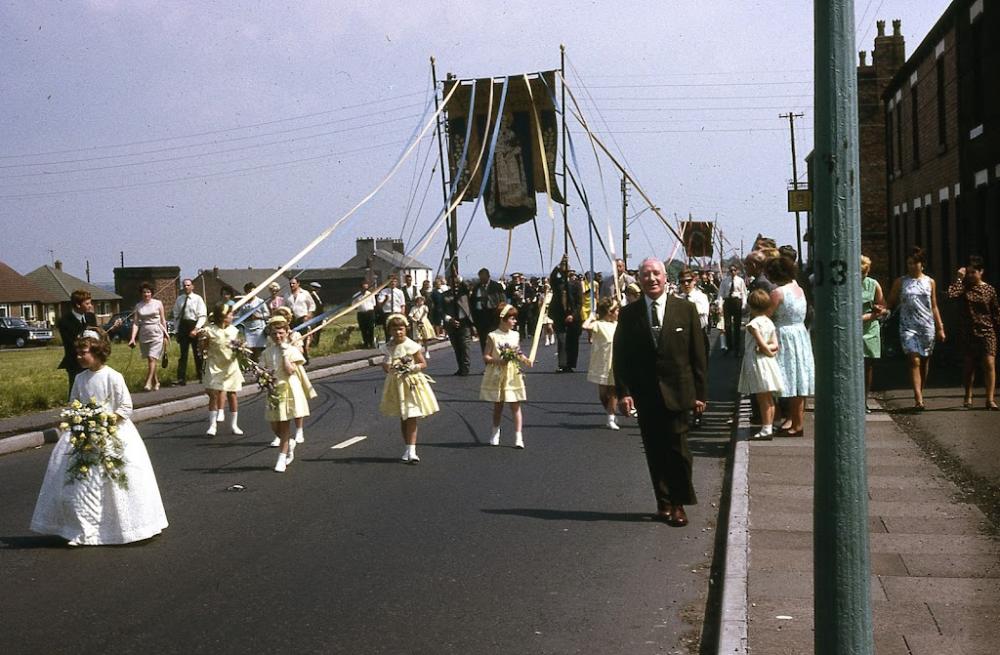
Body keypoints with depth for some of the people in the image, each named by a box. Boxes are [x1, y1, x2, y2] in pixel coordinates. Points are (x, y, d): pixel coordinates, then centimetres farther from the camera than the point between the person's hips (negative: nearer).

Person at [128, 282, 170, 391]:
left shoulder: (158, 304, 1)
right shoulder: (138, 306, 6)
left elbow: (163, 320, 6)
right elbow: (136, 323, 2)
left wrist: (166, 333, 1)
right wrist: (133, 338, -6)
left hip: (156, 334, -3)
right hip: (144, 336, 3)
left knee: (152, 358, -14)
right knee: (149, 360, 8)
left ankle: (148, 382, -15)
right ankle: (156, 382, 19)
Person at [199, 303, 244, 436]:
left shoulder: (233, 330, 1)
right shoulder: (209, 330, -8)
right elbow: (203, 348, -3)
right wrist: (201, 338, -22)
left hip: (231, 367, 3)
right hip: (215, 367, -3)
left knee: (232, 395, 7)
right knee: (213, 395, -4)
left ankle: (234, 425, 17)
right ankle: (212, 425, 3)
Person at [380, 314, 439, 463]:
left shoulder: (411, 346, -8)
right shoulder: (388, 348, 1)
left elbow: (423, 364, -2)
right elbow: (385, 368, 9)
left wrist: (412, 367, -18)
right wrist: (386, 365, -13)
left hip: (412, 383, -4)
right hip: (396, 384, 4)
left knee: (411, 419, -8)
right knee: (403, 419, 12)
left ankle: (412, 451, -9)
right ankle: (407, 448, 22)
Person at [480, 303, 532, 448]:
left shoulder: (515, 335, 3)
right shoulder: (492, 336, -8)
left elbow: (518, 354, 11)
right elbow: (485, 357, -7)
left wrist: (524, 359, -9)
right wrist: (498, 360, -23)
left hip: (513, 376, 2)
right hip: (497, 376, -2)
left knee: (515, 406, -2)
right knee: (498, 406, 11)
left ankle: (518, 436, -3)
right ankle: (495, 432, 31)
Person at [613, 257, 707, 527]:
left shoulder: (685, 309, 1)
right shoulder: (628, 314, 3)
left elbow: (698, 354, 2)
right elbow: (619, 356, 4)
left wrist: (700, 393, -1)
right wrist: (623, 391, -6)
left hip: (677, 392, -1)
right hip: (645, 394, 1)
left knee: (677, 449, -1)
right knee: (655, 451, 7)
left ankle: (679, 503, 12)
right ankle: (664, 502, 17)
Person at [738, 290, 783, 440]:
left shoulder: (753, 324, -15)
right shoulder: (770, 322, 9)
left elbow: (762, 344, -19)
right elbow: (775, 345, 4)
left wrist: (768, 352, -3)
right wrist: (768, 348, -8)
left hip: (757, 361, -8)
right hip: (769, 363, 8)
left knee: (763, 399, -4)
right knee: (769, 398, 12)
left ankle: (766, 429, -2)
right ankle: (769, 427, 17)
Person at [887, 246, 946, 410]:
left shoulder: (930, 282, 11)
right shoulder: (900, 282, 5)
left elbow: (934, 307, 14)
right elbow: (891, 304, 7)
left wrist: (940, 328, 12)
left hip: (927, 327, 3)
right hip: (908, 327, -3)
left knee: (924, 362, 9)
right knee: (914, 361, -15)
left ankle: (920, 393, 23)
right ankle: (918, 399, -23)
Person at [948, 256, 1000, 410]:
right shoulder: (965, 287, 3)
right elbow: (952, 294, -19)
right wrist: (959, 277, -12)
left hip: (987, 332, -1)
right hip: (968, 333, 1)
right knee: (968, 365, 7)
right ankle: (968, 397, 19)